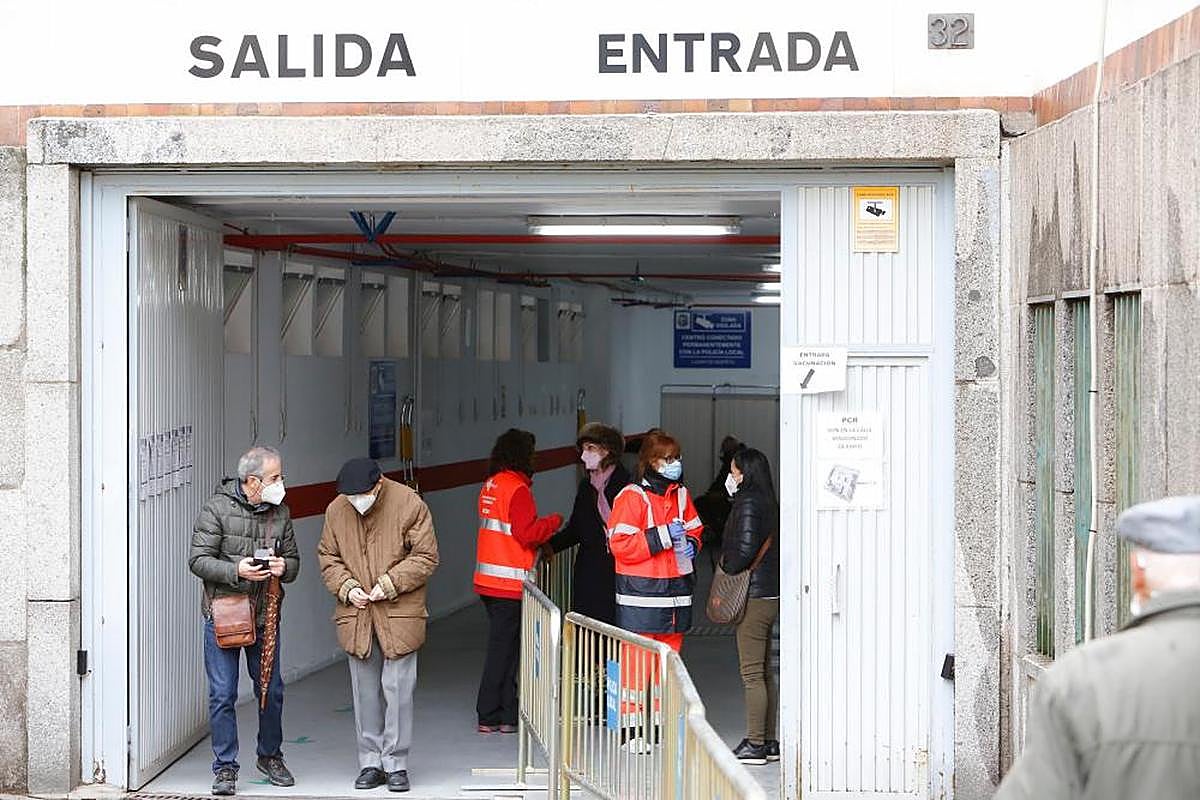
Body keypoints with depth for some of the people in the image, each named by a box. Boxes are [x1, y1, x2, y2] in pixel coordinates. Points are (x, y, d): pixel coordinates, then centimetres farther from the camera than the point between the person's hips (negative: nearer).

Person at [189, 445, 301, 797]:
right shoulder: (218, 508, -8)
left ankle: (270, 756, 31)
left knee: (271, 691, 12)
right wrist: (236, 571, -24)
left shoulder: (280, 512, 6)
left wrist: (283, 567, -10)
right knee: (222, 695, -2)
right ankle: (225, 768, 9)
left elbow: (293, 560, 13)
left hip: (265, 618, 4)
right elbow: (198, 560, -10)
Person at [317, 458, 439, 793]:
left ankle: (396, 764, 7)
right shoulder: (336, 510, 2)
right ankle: (371, 763, 19)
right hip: (355, 616, 4)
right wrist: (346, 587, -7)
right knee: (365, 692, 9)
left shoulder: (409, 504, -10)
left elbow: (425, 556, -7)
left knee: (397, 690, -2)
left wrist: (389, 584, -15)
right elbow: (328, 556, 11)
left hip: (399, 614, -3)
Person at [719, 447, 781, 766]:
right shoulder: (768, 503, 14)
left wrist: (726, 565, -4)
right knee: (764, 671, 13)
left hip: (754, 597, -10)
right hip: (770, 594, 10)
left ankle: (755, 744, -3)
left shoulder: (749, 504, -14)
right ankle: (769, 741, 17)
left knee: (752, 673, -6)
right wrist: (732, 563, 13)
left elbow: (744, 550, -22)